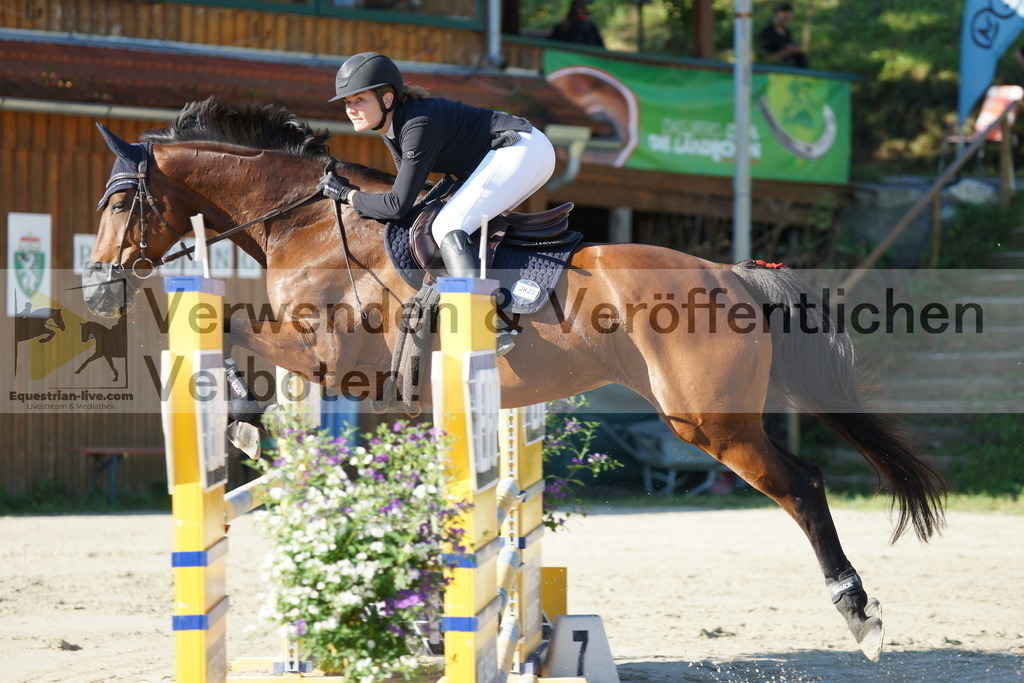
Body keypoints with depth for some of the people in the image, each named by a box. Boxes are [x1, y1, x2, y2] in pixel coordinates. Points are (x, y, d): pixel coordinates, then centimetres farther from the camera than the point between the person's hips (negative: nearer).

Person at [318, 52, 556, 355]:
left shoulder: (418, 125, -23)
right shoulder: (390, 127, 7)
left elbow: (398, 206, -24)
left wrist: (346, 193, -12)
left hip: (523, 149, -11)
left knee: (448, 228, -20)